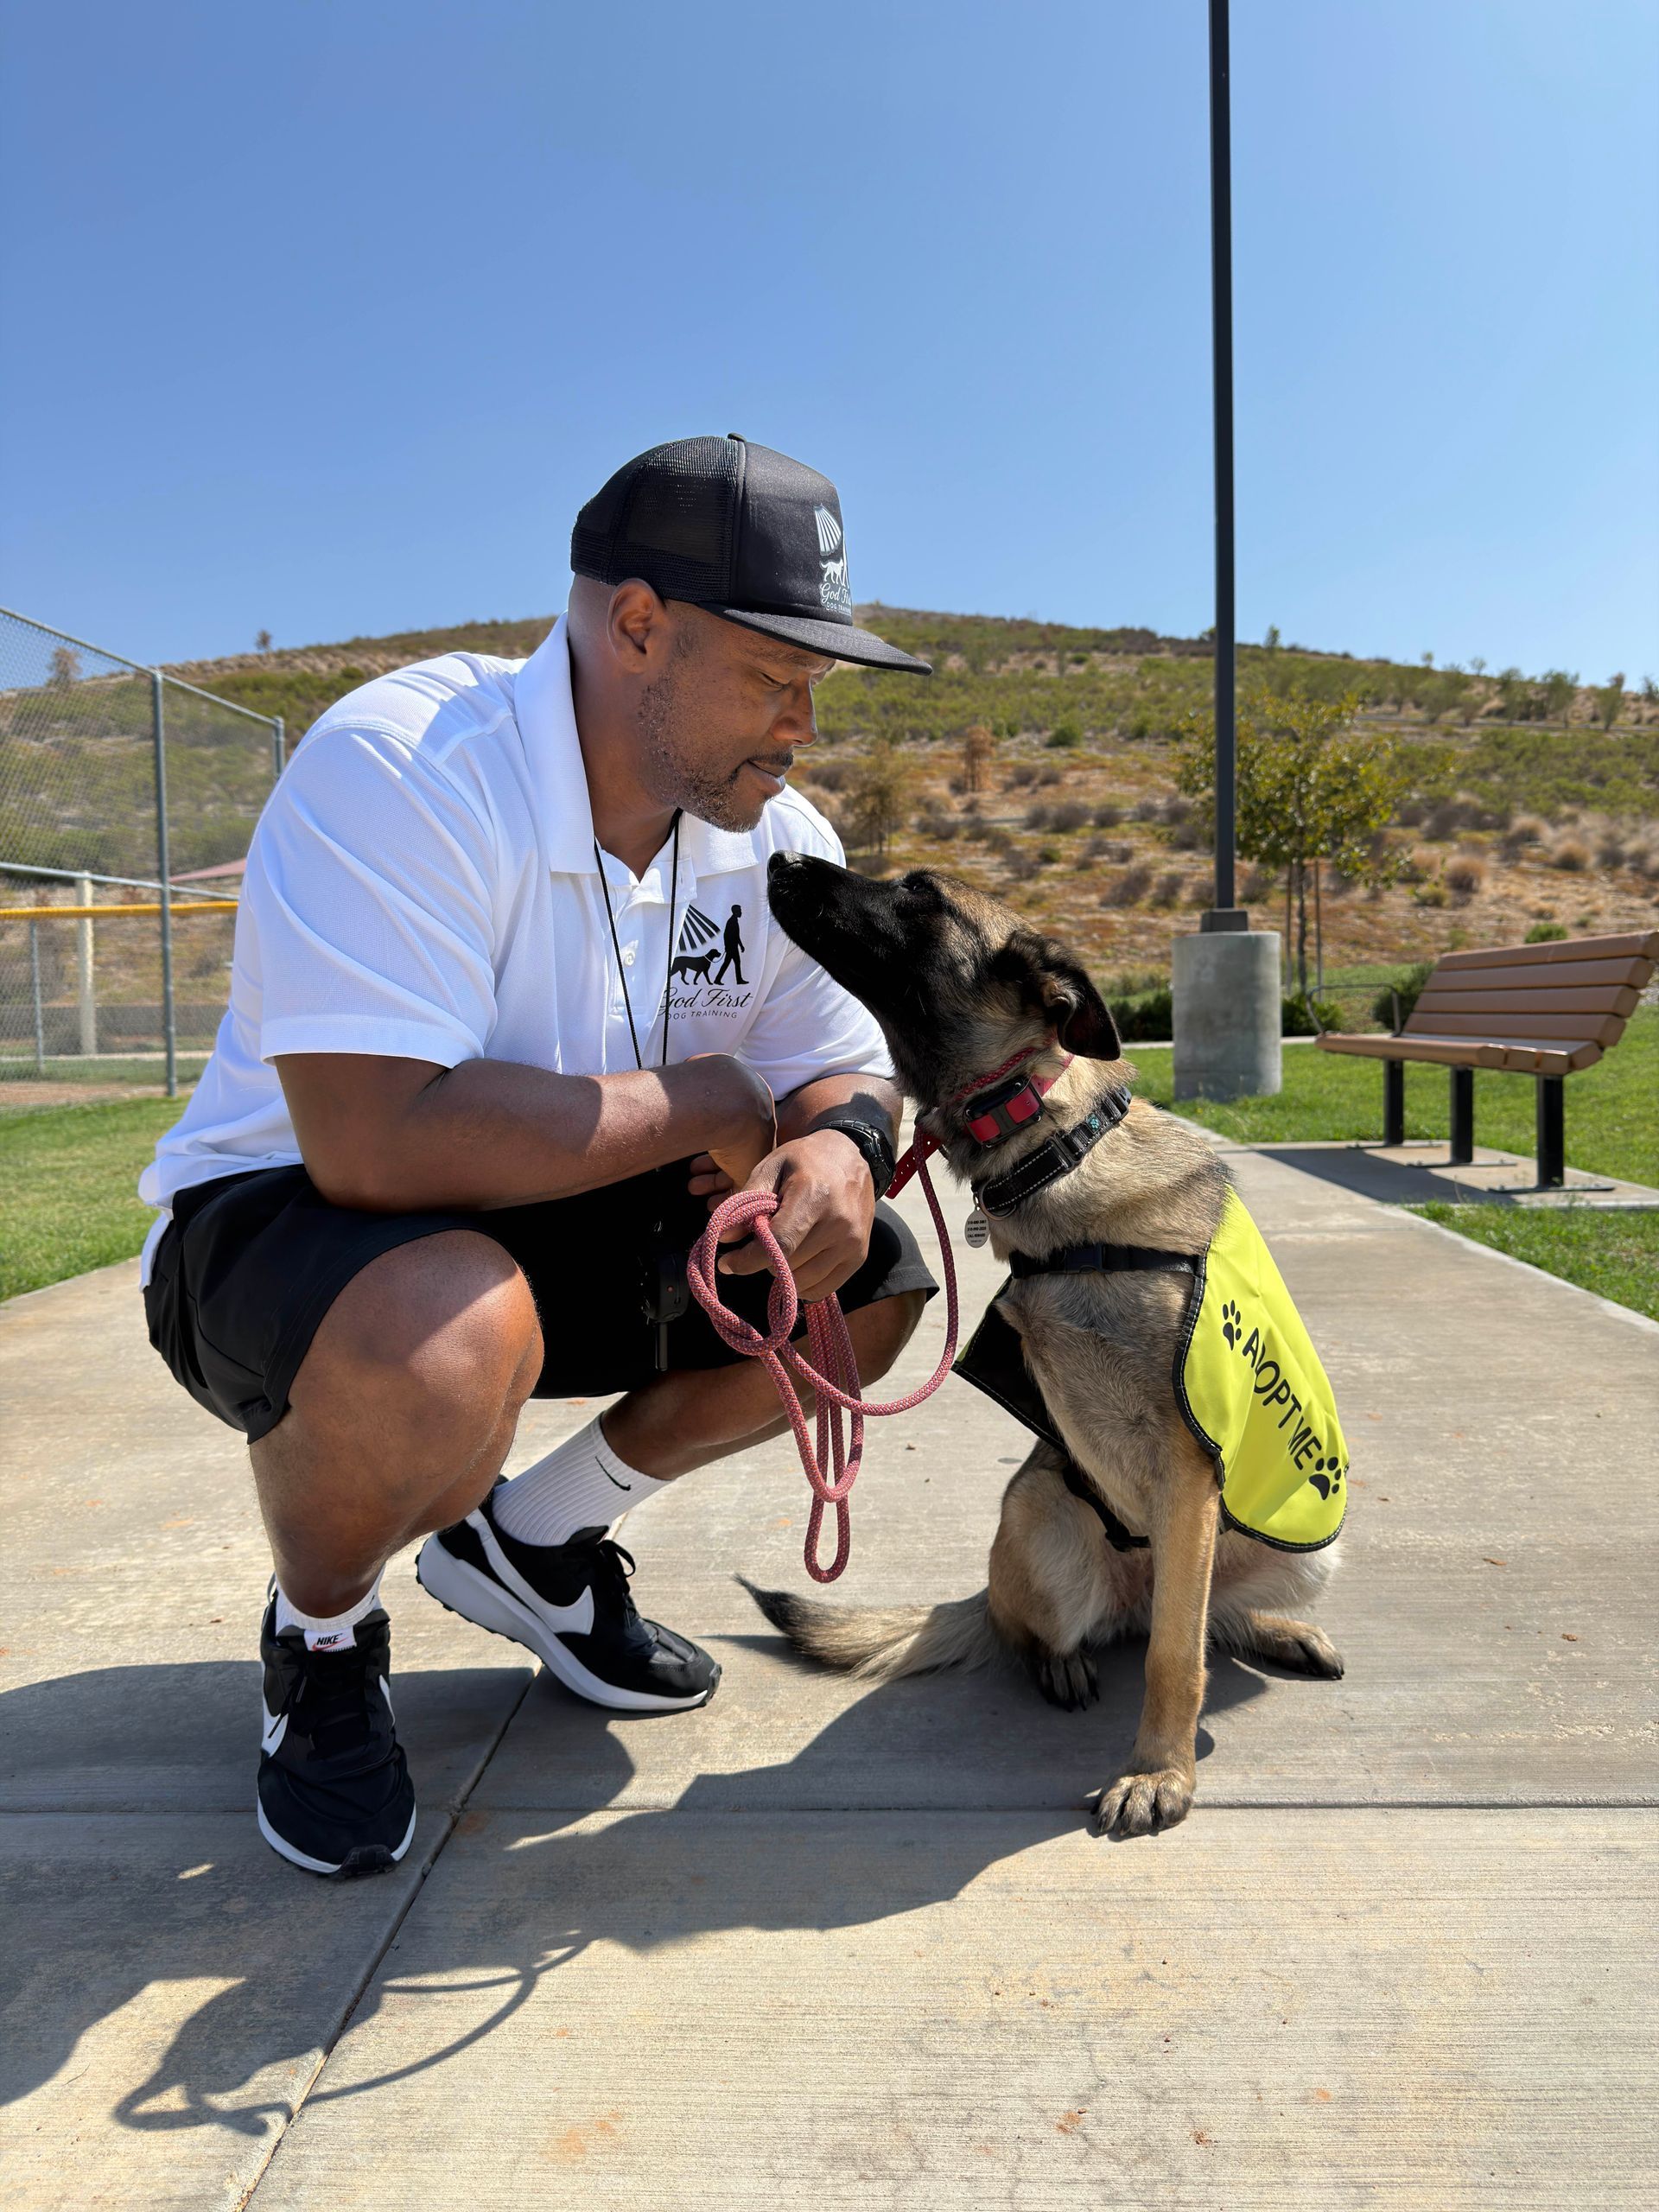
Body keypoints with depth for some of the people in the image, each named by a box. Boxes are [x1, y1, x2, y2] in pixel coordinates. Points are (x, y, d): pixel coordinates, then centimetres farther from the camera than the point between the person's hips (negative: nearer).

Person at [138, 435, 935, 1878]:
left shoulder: (776, 839, -5)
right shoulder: (401, 770, -27)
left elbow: (844, 1068, 2)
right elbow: (379, 1140, -38)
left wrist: (836, 1148, -24)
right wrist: (693, 1105, -25)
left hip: (565, 1237, 7)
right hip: (277, 1221, -6)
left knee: (872, 1277, -7)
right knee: (445, 1337, -39)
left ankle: (530, 1541, 12)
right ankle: (322, 1639, -1)